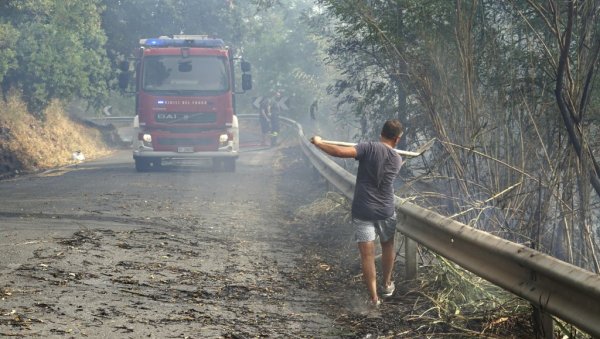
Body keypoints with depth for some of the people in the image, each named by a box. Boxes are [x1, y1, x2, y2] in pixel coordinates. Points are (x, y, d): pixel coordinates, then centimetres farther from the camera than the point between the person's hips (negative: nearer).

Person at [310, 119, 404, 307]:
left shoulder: (370, 148, -13)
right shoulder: (397, 160, 1)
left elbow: (340, 152, -24)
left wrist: (319, 143, -9)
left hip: (363, 211, -3)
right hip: (386, 211, 3)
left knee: (367, 254, 2)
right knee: (387, 246, 27)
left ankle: (374, 297, 3)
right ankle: (387, 284, 41)